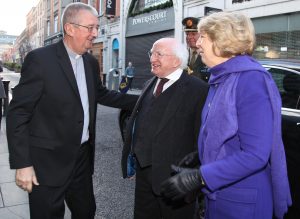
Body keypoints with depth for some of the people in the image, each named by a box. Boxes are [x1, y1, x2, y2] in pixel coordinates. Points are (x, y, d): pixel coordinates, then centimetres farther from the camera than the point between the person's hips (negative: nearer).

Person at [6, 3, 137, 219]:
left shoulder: (91, 62, 6)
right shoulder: (40, 59, -14)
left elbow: (101, 94, 22)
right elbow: (18, 114, -14)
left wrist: (140, 100, 13)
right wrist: (22, 164, -17)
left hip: (83, 156, 6)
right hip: (48, 161, -6)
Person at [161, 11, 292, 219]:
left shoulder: (251, 79, -20)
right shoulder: (220, 79, 7)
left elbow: (255, 154, -25)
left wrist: (199, 177, -25)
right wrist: (197, 158, 5)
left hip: (241, 202, -8)